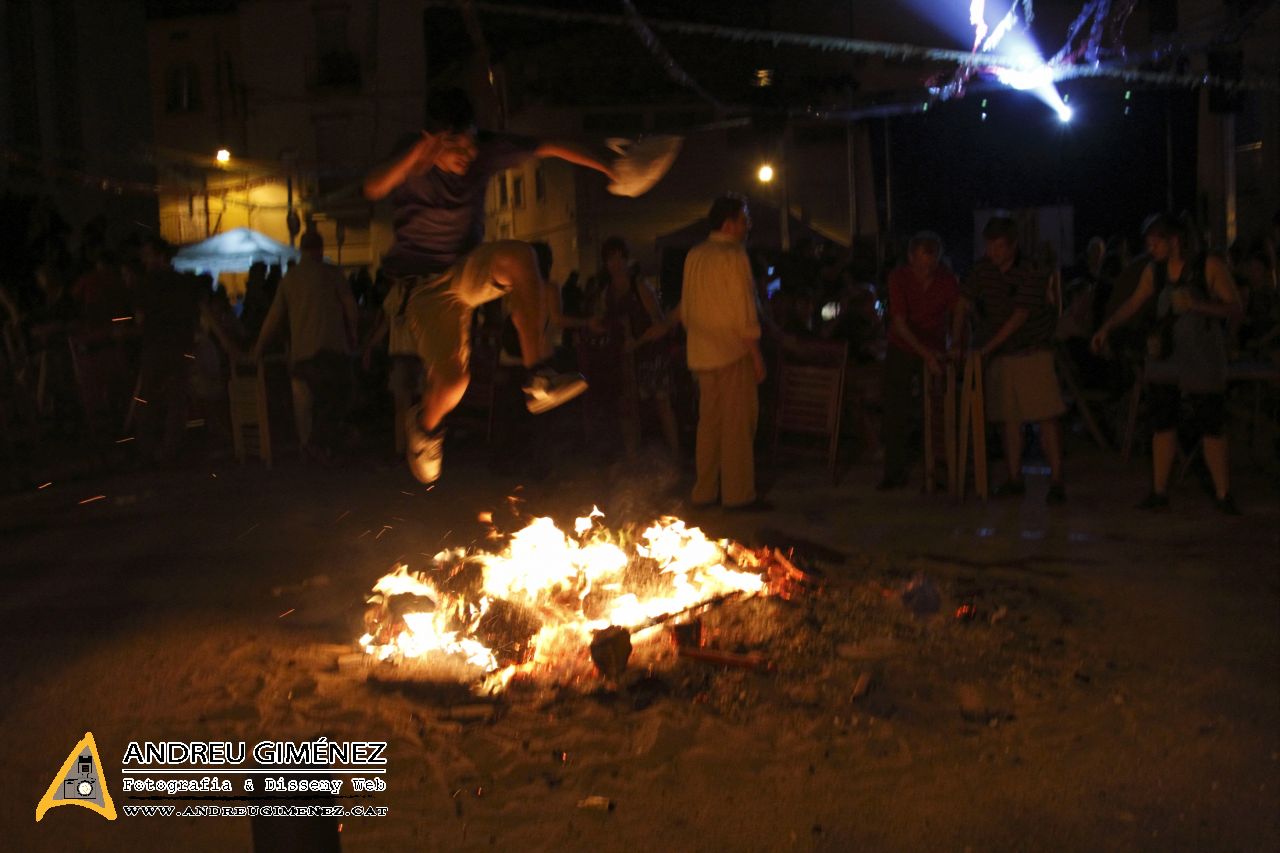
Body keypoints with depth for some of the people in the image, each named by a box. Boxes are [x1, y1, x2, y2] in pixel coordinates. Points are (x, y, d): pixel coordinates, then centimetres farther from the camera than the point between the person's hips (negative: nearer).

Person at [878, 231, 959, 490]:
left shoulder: (947, 279, -13)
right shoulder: (899, 278, -16)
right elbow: (900, 323, -21)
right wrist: (925, 353, -31)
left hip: (934, 350, 0)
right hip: (902, 350, 0)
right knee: (895, 413, -1)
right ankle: (894, 473, 7)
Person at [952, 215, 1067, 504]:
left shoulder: (1032, 272, -12)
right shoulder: (983, 269, 3)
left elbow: (1019, 317, -17)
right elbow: (962, 304, 4)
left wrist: (987, 347, -21)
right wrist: (955, 341, -8)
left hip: (1033, 353, -5)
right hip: (999, 357, 5)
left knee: (1047, 417, -8)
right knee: (1008, 419, 8)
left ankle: (1056, 482, -7)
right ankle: (1014, 478, 16)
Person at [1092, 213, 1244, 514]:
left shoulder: (1210, 266, -9)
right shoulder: (1154, 271, 5)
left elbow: (1235, 311, -11)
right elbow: (1134, 303, 18)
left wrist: (1196, 304, -26)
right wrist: (1106, 327, 7)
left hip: (1203, 363, -5)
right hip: (1164, 360, 5)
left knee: (1212, 429, -2)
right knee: (1162, 425, 8)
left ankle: (1223, 495, 9)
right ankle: (1159, 492, 17)